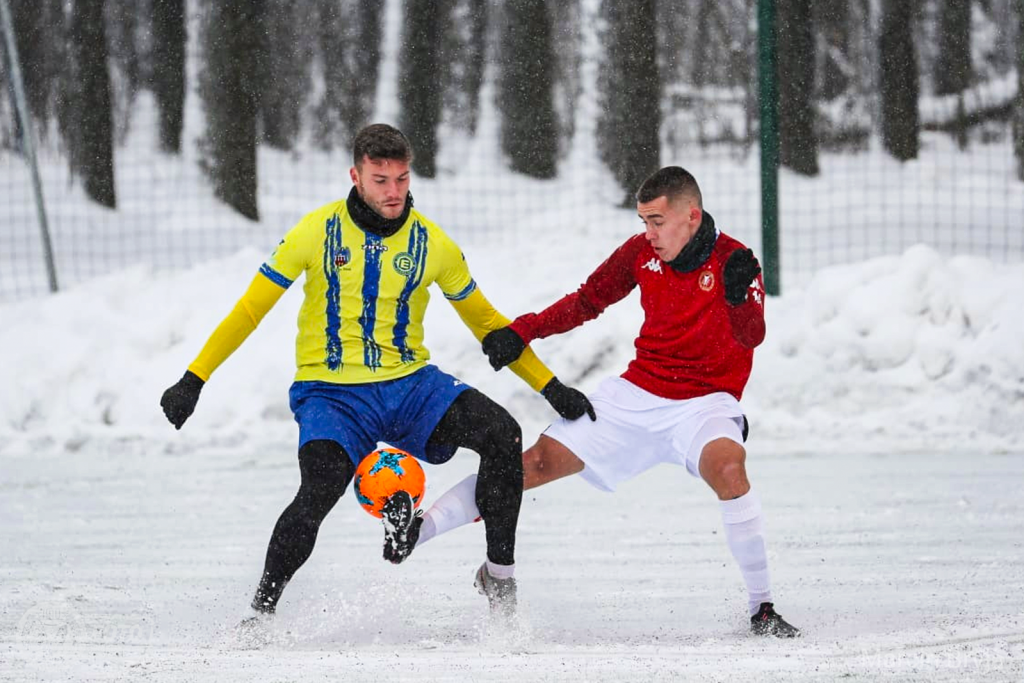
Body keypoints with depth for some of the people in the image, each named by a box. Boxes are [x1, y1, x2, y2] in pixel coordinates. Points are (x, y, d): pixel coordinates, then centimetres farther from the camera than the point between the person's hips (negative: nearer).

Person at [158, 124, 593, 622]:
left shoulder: (432, 244, 2)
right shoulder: (318, 232, -5)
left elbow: (484, 321, 14)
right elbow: (251, 309, 0)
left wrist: (550, 387, 12)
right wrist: (193, 380, -5)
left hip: (410, 384, 3)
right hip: (331, 391, -3)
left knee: (502, 435, -22)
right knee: (318, 493, -30)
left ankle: (500, 574, -7)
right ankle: (262, 607, -9)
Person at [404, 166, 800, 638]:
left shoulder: (733, 261, -14)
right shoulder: (641, 252, -1)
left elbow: (751, 337, -29)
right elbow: (587, 302, 13)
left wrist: (739, 296, -50)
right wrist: (522, 331, 1)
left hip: (704, 402, -4)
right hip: (636, 394, 4)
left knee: (726, 467, -35)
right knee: (537, 462, -6)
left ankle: (762, 607, -25)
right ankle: (413, 533, 0)